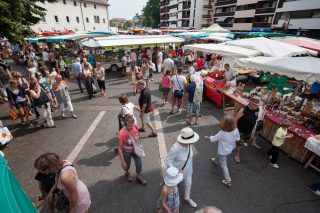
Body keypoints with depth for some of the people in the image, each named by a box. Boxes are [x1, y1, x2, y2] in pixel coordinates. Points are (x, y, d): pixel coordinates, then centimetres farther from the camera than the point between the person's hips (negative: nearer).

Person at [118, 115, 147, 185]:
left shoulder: (136, 127, -23)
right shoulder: (122, 133, -34)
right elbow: (119, 148, -23)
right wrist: (122, 161, -19)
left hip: (136, 149, 3)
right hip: (126, 151, -3)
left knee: (139, 164, 8)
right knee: (127, 165, 19)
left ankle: (139, 177, 38)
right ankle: (127, 173, 55)